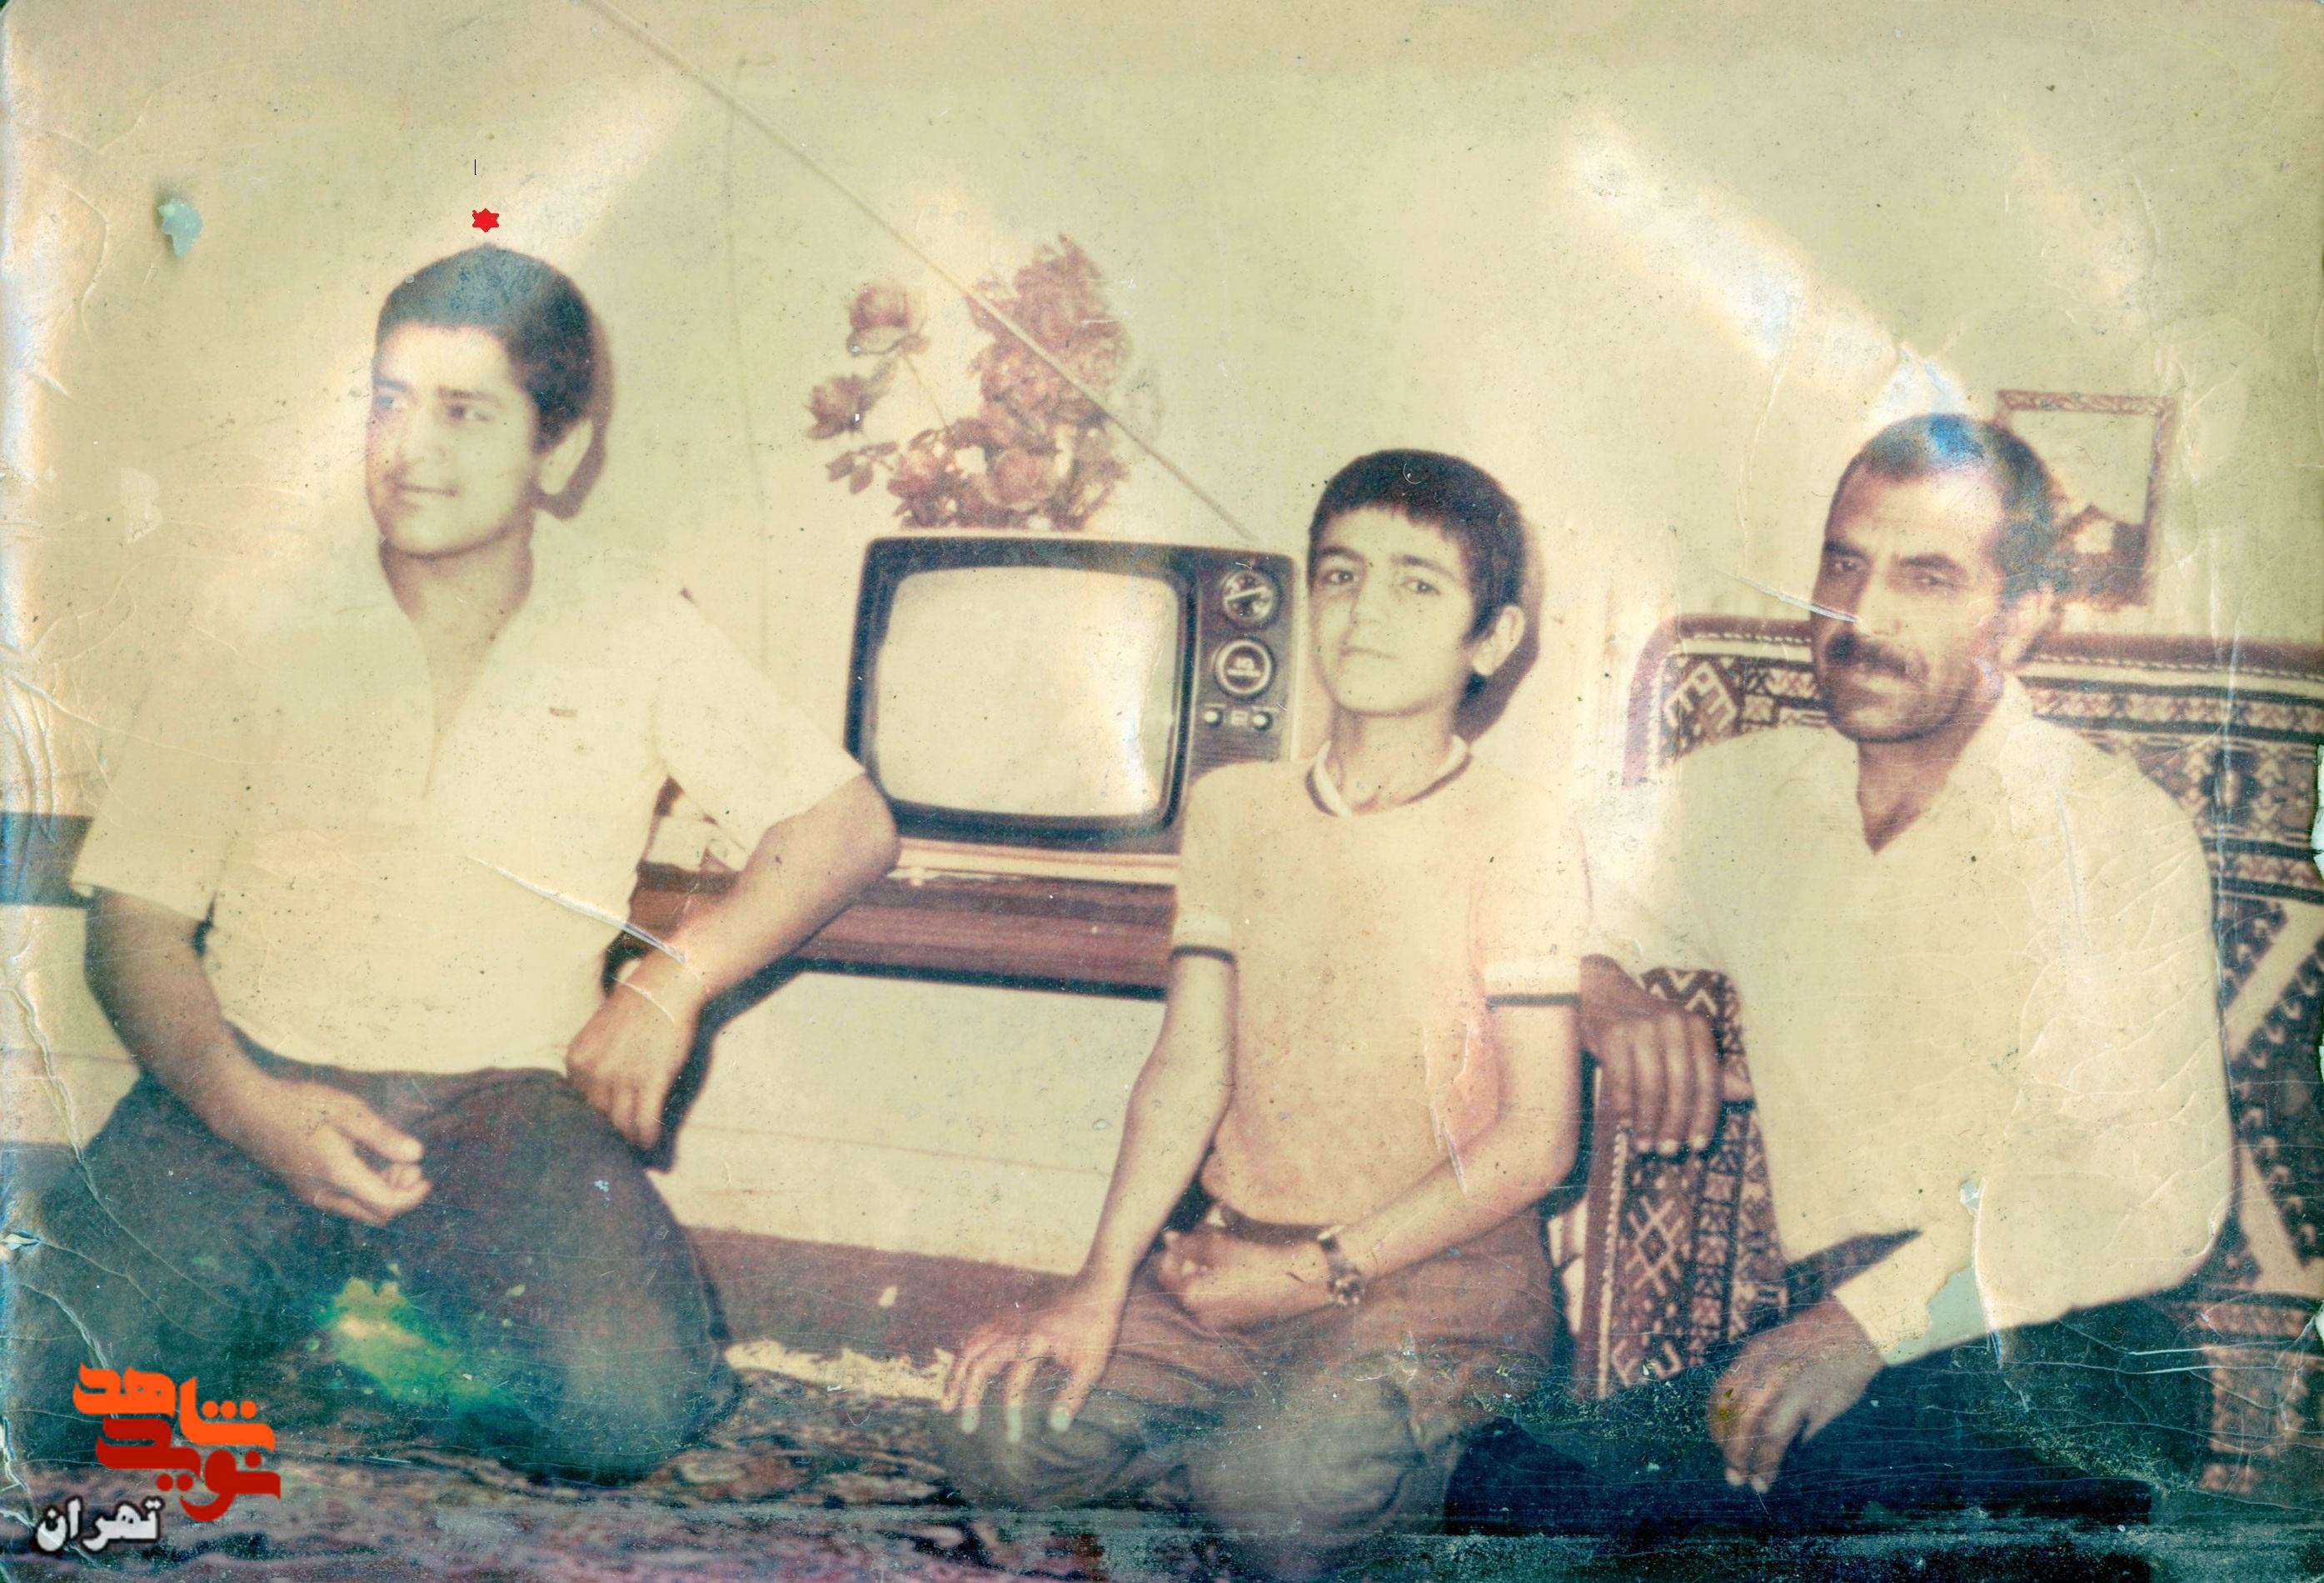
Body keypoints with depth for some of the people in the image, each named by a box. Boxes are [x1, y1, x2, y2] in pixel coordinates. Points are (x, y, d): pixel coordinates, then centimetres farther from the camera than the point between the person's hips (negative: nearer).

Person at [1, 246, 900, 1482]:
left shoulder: (636, 636, 6)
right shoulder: (257, 628, 5)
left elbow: (849, 827, 10)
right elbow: (136, 919, 3)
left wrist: (673, 980, -4)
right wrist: (246, 1103, -16)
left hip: (508, 1103, 1)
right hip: (254, 1086, 0)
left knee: (630, 1400, -27)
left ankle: (382, 1328, 2)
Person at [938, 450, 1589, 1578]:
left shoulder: (1517, 845, -7)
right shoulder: (1232, 809, 8)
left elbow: (1536, 1138, -9)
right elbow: (1190, 1068, 3)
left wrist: (1323, 1269, -12)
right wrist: (1102, 1285, -9)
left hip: (1434, 1275, -4)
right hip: (1232, 1261, 4)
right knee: (998, 1438, -15)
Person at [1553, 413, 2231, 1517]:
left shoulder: (2120, 834, -4)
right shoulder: (1742, 792, 12)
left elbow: (2157, 1194, -14)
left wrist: (1877, 1317, -25)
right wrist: (1604, 992, -5)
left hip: (2061, 1368, -4)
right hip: (1831, 1332, 4)